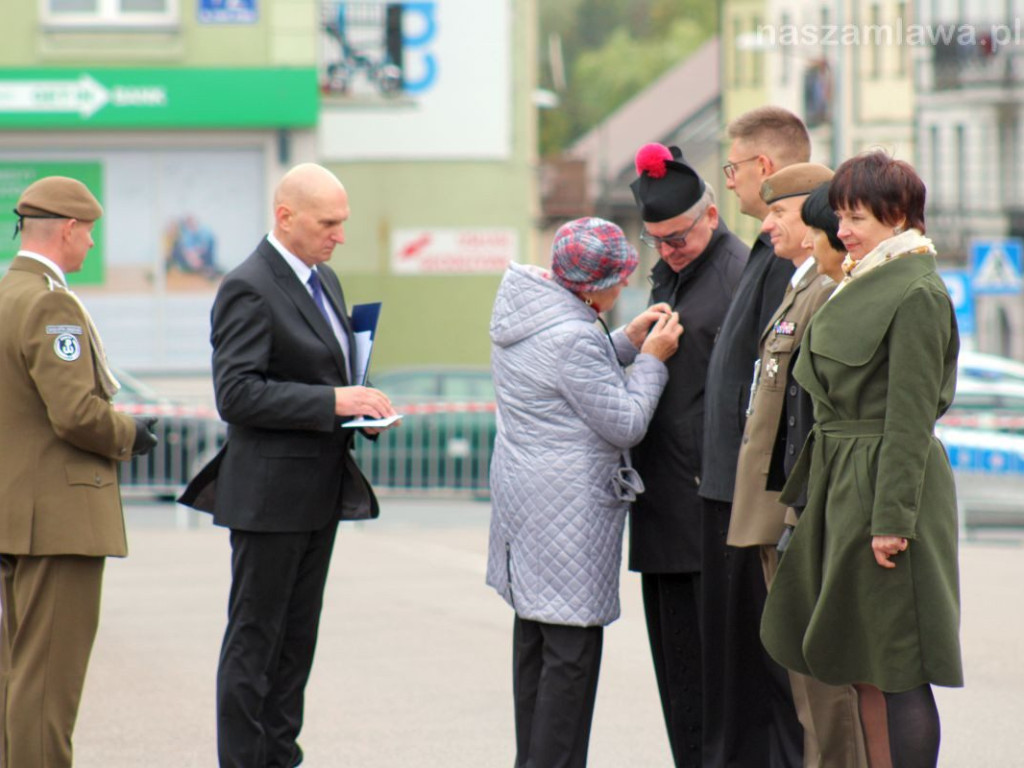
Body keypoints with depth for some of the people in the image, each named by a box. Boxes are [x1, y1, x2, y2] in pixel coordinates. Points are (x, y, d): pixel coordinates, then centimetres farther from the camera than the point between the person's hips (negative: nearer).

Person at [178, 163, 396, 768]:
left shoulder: (325, 280, 14)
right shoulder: (249, 289, -15)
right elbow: (237, 394, -22)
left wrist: (359, 403, 5)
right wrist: (332, 401, -25)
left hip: (320, 491, 9)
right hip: (269, 495, -9)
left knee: (298, 636, 13)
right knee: (255, 639, -2)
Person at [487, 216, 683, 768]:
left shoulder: (520, 308, 7)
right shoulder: (572, 337, -22)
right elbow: (626, 424, -15)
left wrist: (627, 342, 10)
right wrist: (651, 358, -4)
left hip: (521, 490, 10)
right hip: (569, 509, -10)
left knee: (534, 634, 15)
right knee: (572, 645, -6)